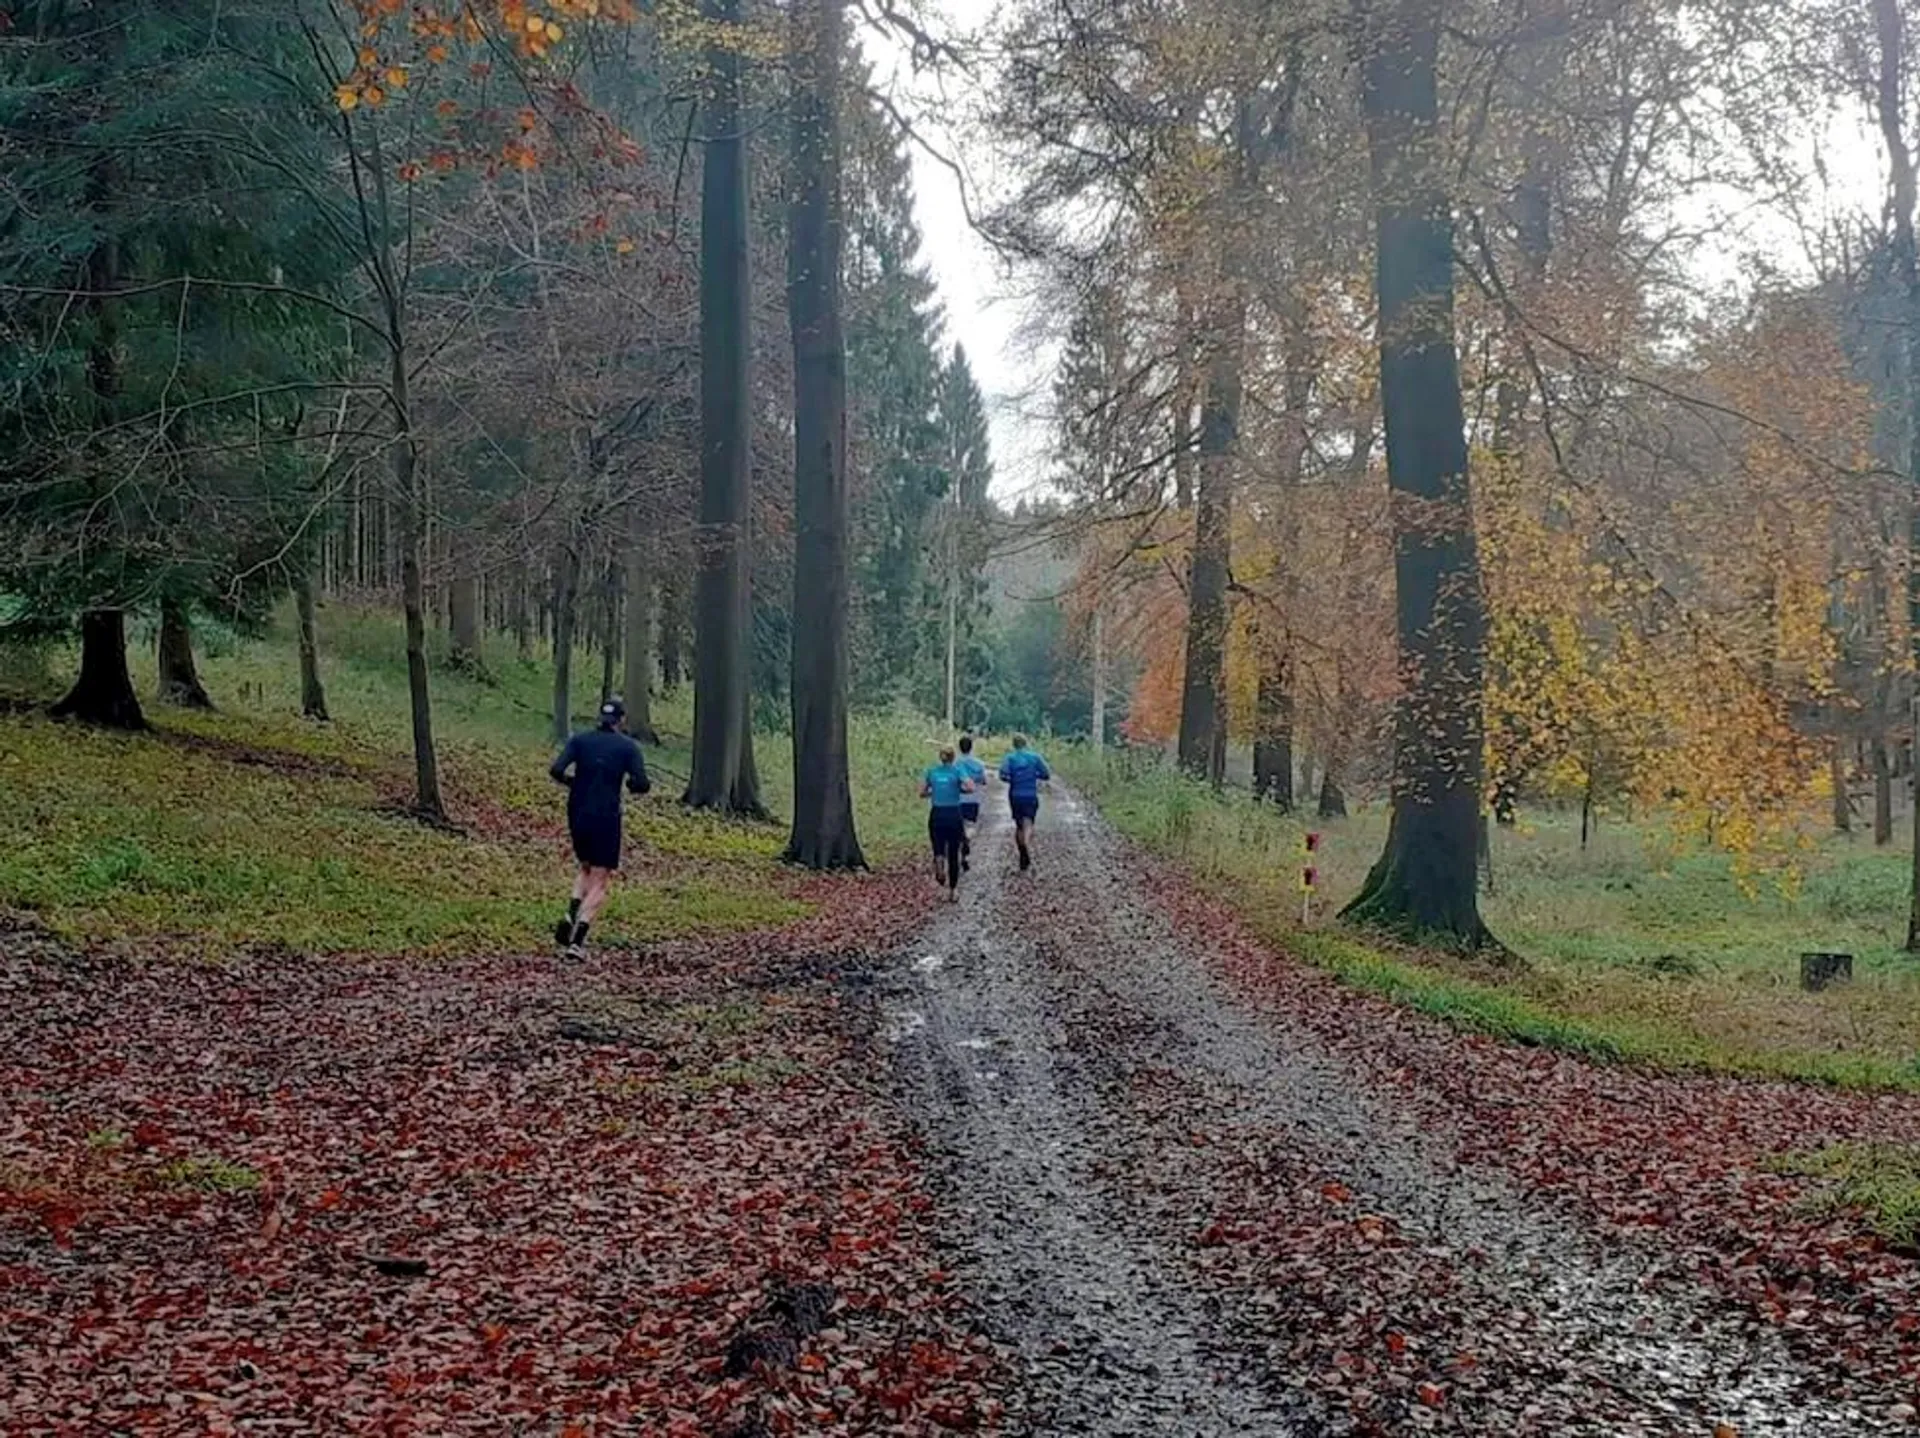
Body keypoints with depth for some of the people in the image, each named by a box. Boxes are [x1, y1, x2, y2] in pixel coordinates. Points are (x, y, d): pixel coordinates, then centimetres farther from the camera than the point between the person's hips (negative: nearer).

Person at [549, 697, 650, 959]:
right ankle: (577, 941, -9)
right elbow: (641, 784, -12)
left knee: (586, 869, 26)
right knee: (600, 882, 4)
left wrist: (575, 782, 10)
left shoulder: (579, 740, 4)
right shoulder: (628, 747, -3)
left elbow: (556, 770, -9)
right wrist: (630, 784, 11)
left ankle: (571, 916, 2)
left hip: (577, 817, 4)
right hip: (606, 819, -3)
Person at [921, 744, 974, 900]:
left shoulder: (931, 771, 6)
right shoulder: (957, 770, -2)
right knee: (953, 854, 9)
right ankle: (952, 890, 13)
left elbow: (922, 793, 6)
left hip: (936, 815, 1)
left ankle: (939, 860, -20)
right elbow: (970, 788, -14)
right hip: (954, 815, -1)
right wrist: (959, 790, 4)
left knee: (938, 849, 15)